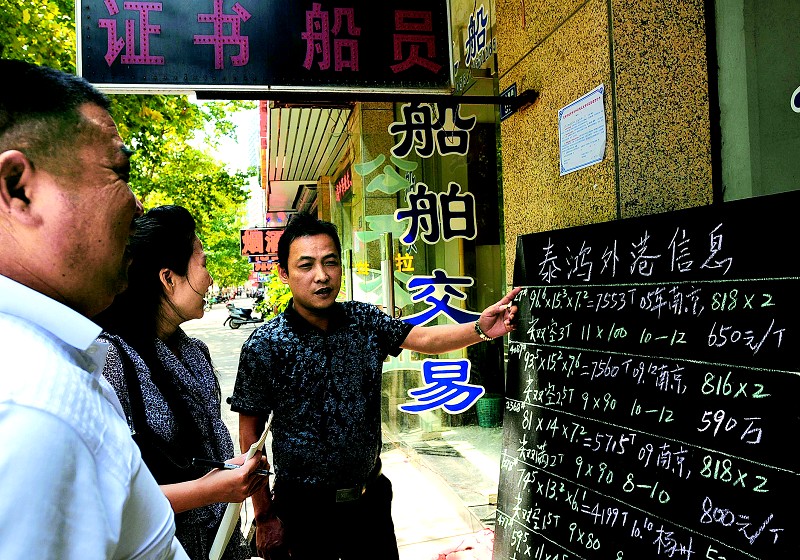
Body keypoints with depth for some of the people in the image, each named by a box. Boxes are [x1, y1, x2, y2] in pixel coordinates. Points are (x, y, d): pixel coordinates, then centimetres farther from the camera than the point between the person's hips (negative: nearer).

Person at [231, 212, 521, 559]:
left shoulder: (364, 320, -3)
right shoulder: (265, 346, -14)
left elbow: (425, 339, -4)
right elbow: (250, 432, -10)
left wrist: (480, 329, -23)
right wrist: (264, 515, -8)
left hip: (371, 495, 4)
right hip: (306, 507, -4)